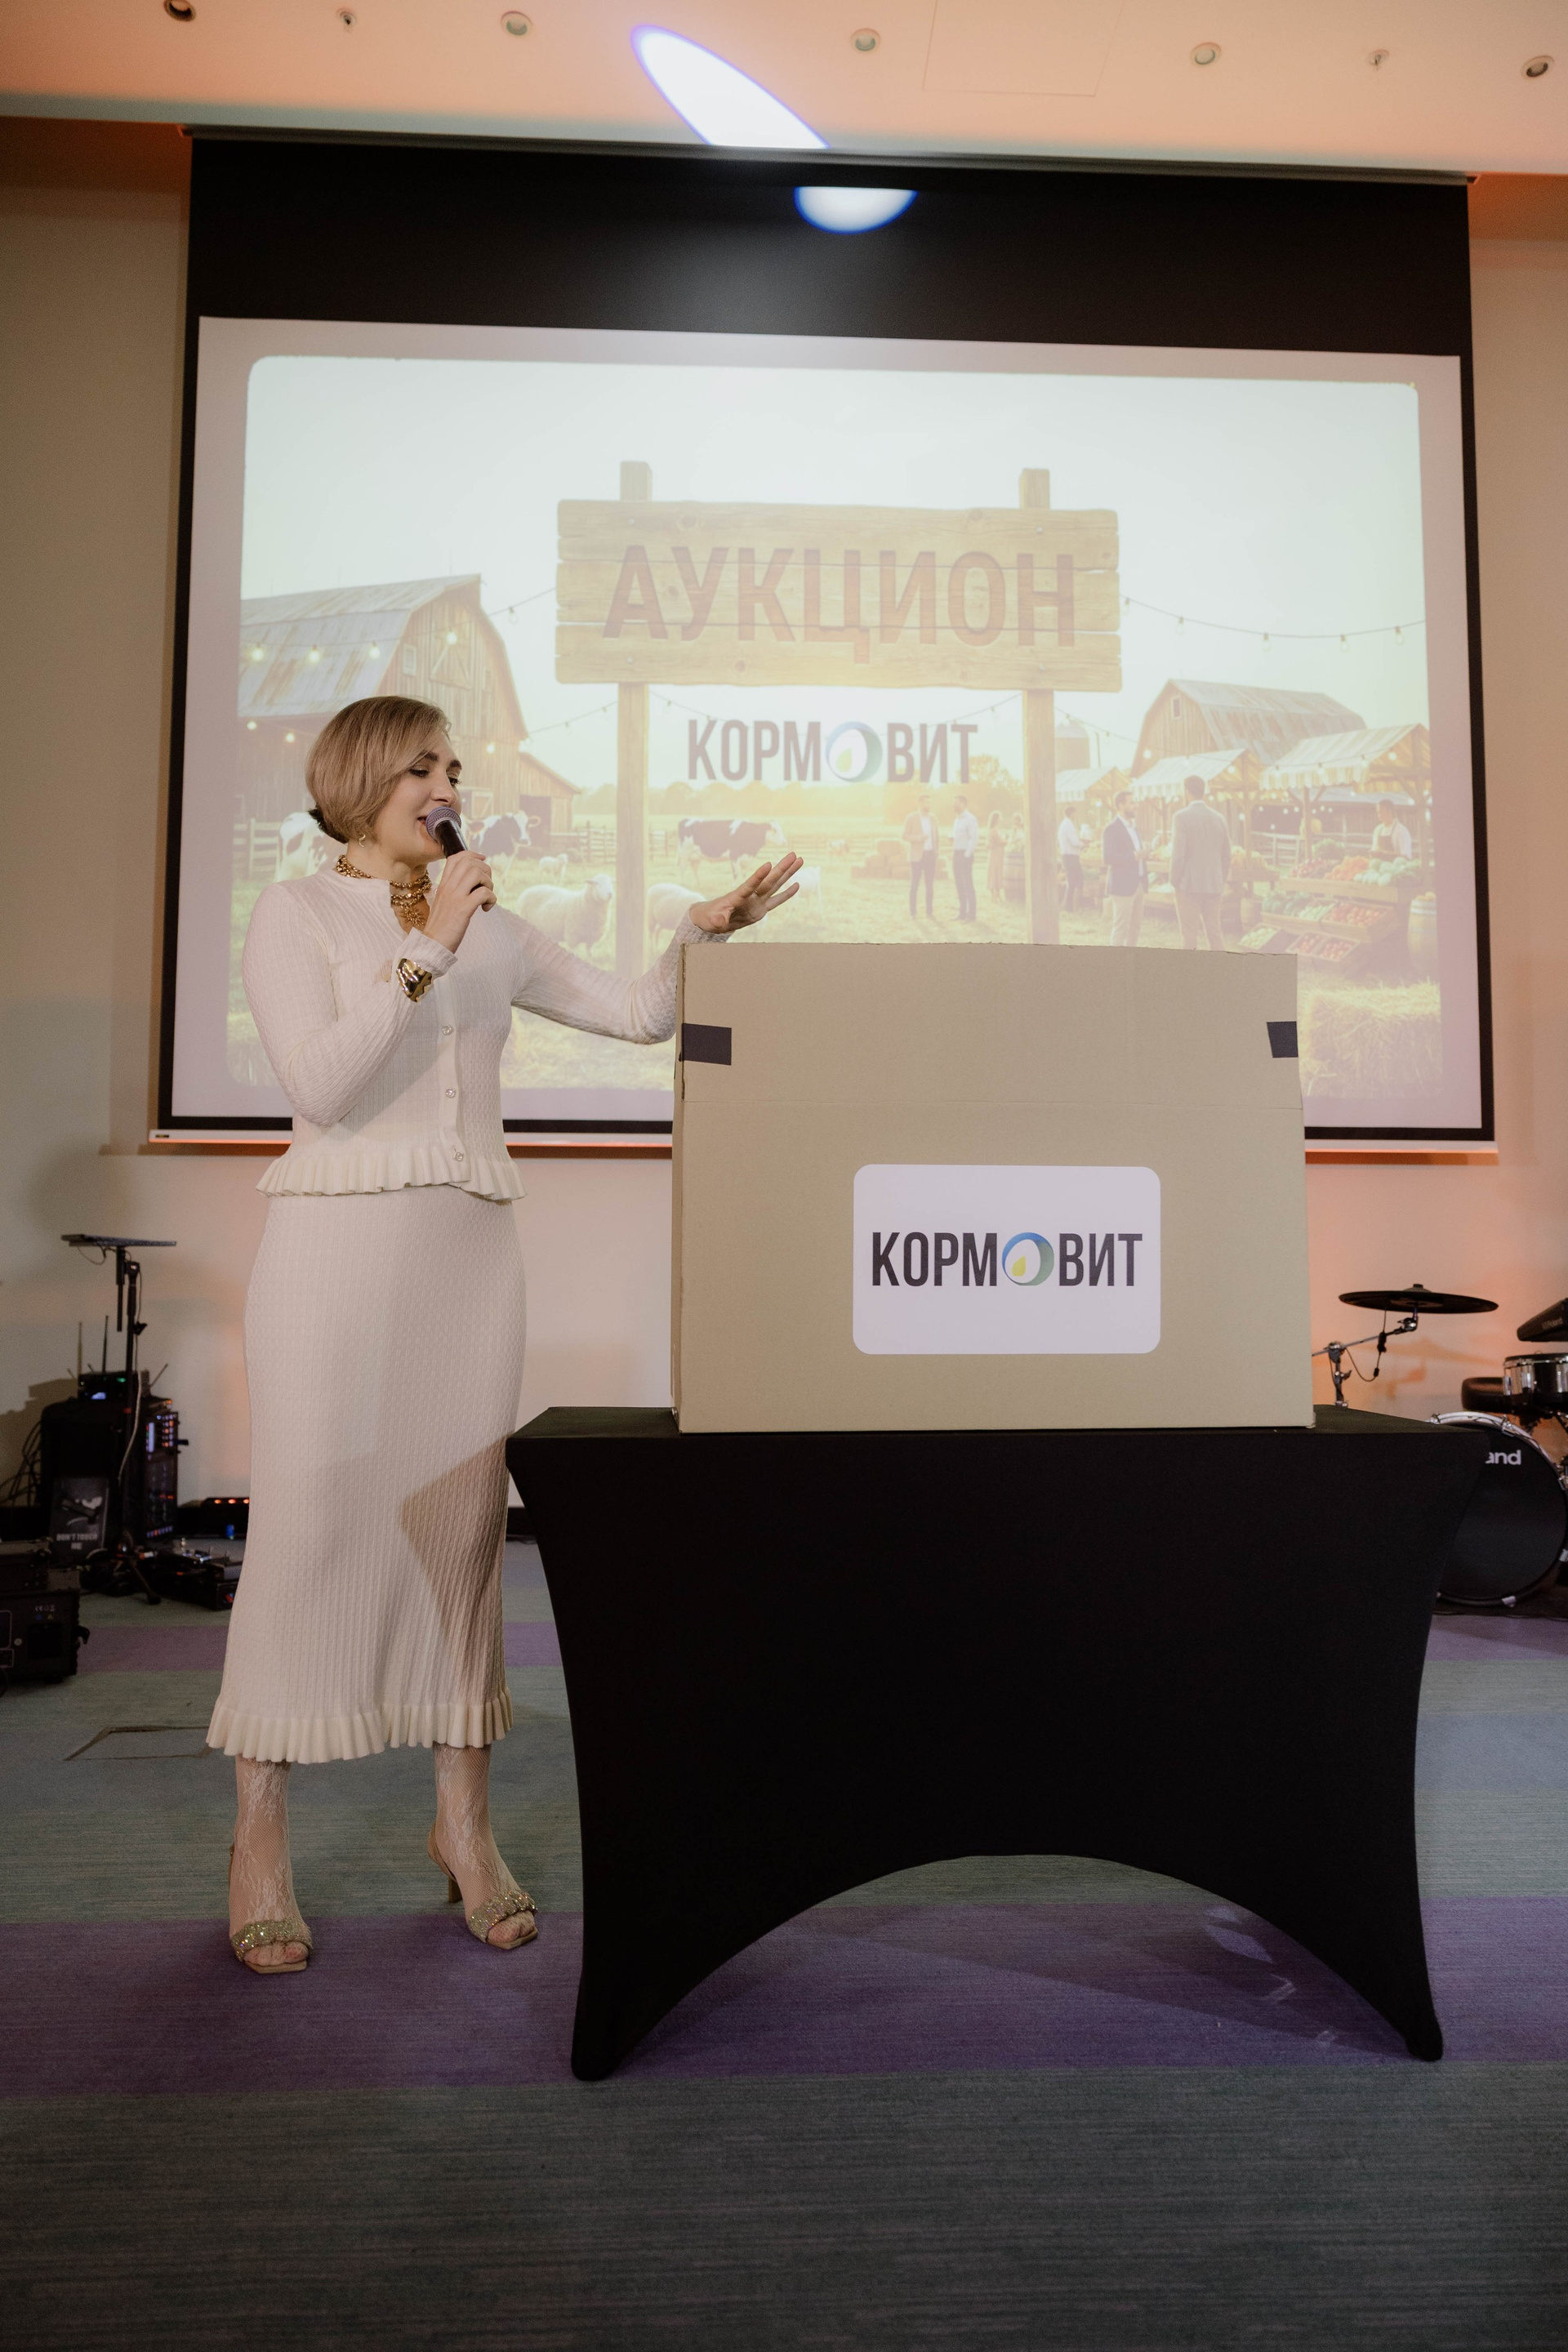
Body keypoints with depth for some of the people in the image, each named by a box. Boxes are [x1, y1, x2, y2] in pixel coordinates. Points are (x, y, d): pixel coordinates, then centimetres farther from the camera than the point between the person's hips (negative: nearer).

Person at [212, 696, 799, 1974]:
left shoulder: (491, 929, 16)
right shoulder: (297, 913, 3)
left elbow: (640, 1012, 14)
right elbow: (321, 1082, -11)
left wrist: (704, 933, -1)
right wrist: (426, 952, -13)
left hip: (472, 1245, 4)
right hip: (338, 1236, -4)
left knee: (464, 1523, 5)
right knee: (307, 1521, -3)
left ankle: (464, 1821, 18)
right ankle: (260, 1838, 13)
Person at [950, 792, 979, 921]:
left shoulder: (970, 819, -10)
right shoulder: (957, 819, 17)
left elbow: (975, 838, -16)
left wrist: (967, 855, -18)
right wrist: (952, 838, 4)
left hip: (965, 855, -9)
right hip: (957, 854, 9)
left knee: (968, 884, -8)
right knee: (959, 884, 9)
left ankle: (972, 914, -6)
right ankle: (963, 913, 14)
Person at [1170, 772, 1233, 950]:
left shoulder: (1182, 817, -9)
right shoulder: (1219, 818, 8)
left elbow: (1178, 854, -14)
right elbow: (1226, 856, 12)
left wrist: (1174, 883, -3)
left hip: (1189, 885, -5)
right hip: (1213, 886, 5)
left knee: (1189, 934, -1)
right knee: (1214, 931, 11)